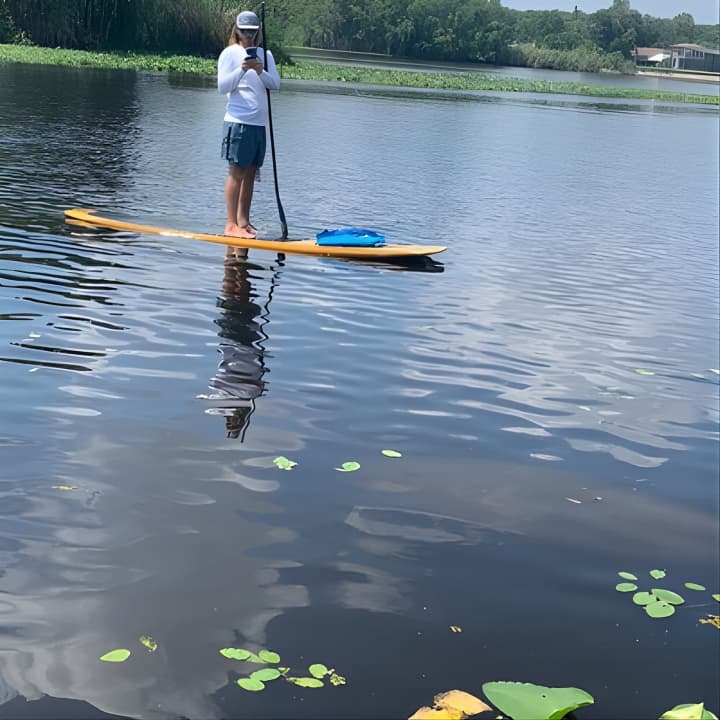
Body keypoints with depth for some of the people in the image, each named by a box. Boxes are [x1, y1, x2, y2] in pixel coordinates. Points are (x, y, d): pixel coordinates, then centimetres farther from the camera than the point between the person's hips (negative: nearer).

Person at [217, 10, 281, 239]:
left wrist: (260, 72, -17)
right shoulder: (230, 53, -1)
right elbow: (222, 86, -9)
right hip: (238, 121, -5)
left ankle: (244, 221, 14)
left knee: (250, 173, 8)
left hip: (259, 123, 5)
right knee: (236, 172, -7)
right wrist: (242, 69, -22)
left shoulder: (265, 54, 13)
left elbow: (275, 84, 1)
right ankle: (231, 224, -7)